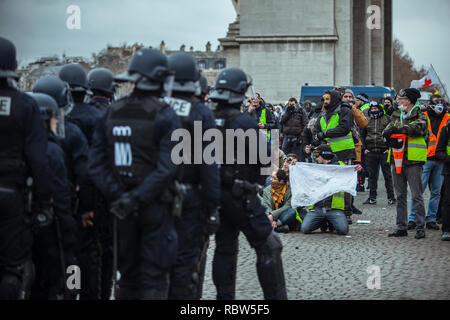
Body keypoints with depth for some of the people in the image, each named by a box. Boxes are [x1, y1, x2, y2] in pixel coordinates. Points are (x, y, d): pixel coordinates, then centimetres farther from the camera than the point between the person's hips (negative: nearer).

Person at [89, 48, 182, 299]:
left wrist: (116, 195, -8)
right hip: (155, 205, -5)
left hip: (124, 209, 5)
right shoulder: (165, 116, -12)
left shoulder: (112, 113, 3)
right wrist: (137, 198, -17)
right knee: (154, 277, 1)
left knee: (129, 272, 16)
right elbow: (167, 168, -20)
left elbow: (96, 163, -3)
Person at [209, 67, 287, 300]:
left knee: (225, 248, 15)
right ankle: (275, 296, 2)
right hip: (241, 195, -7)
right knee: (268, 247, 1)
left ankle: (225, 298, 17)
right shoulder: (244, 122, -17)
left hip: (215, 193, 7)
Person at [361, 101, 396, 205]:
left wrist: (390, 147, -6)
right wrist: (364, 148, 7)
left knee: (387, 175, 1)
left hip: (384, 151, -3)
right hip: (371, 152, 3)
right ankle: (372, 198, 12)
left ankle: (391, 197, 6)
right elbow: (362, 135, 18)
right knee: (372, 175, 7)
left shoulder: (386, 119, 2)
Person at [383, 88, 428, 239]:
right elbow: (386, 131, 5)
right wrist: (391, 140, -16)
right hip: (397, 160, 6)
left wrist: (396, 128, -20)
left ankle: (420, 227, -2)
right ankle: (401, 227, 14)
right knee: (400, 196, 9)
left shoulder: (420, 117, 0)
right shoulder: (397, 116, 16)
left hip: (413, 161, -6)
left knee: (416, 196, -6)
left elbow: (416, 128, -21)